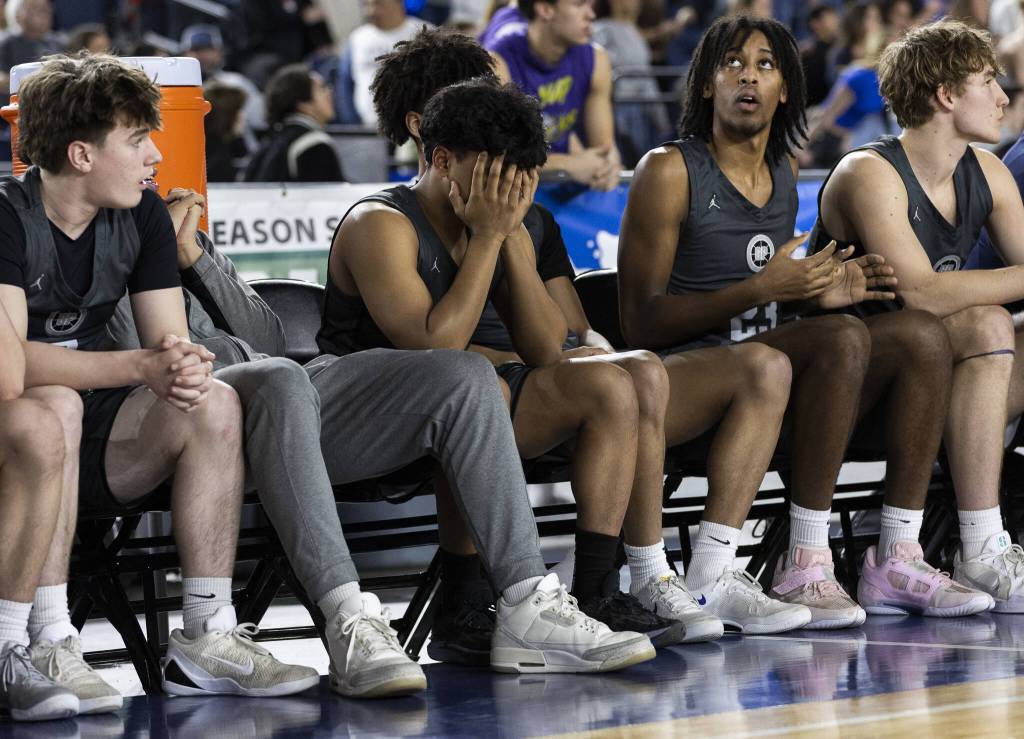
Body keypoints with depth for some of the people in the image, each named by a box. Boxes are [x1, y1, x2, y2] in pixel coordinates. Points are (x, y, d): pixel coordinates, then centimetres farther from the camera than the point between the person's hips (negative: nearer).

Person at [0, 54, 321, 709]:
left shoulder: (142, 216, 4)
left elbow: (170, 341, -1)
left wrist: (187, 367, -28)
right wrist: (141, 367, -38)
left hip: (96, 450, 6)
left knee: (216, 405, -19)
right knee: (57, 405, -37)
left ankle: (207, 637, -20)